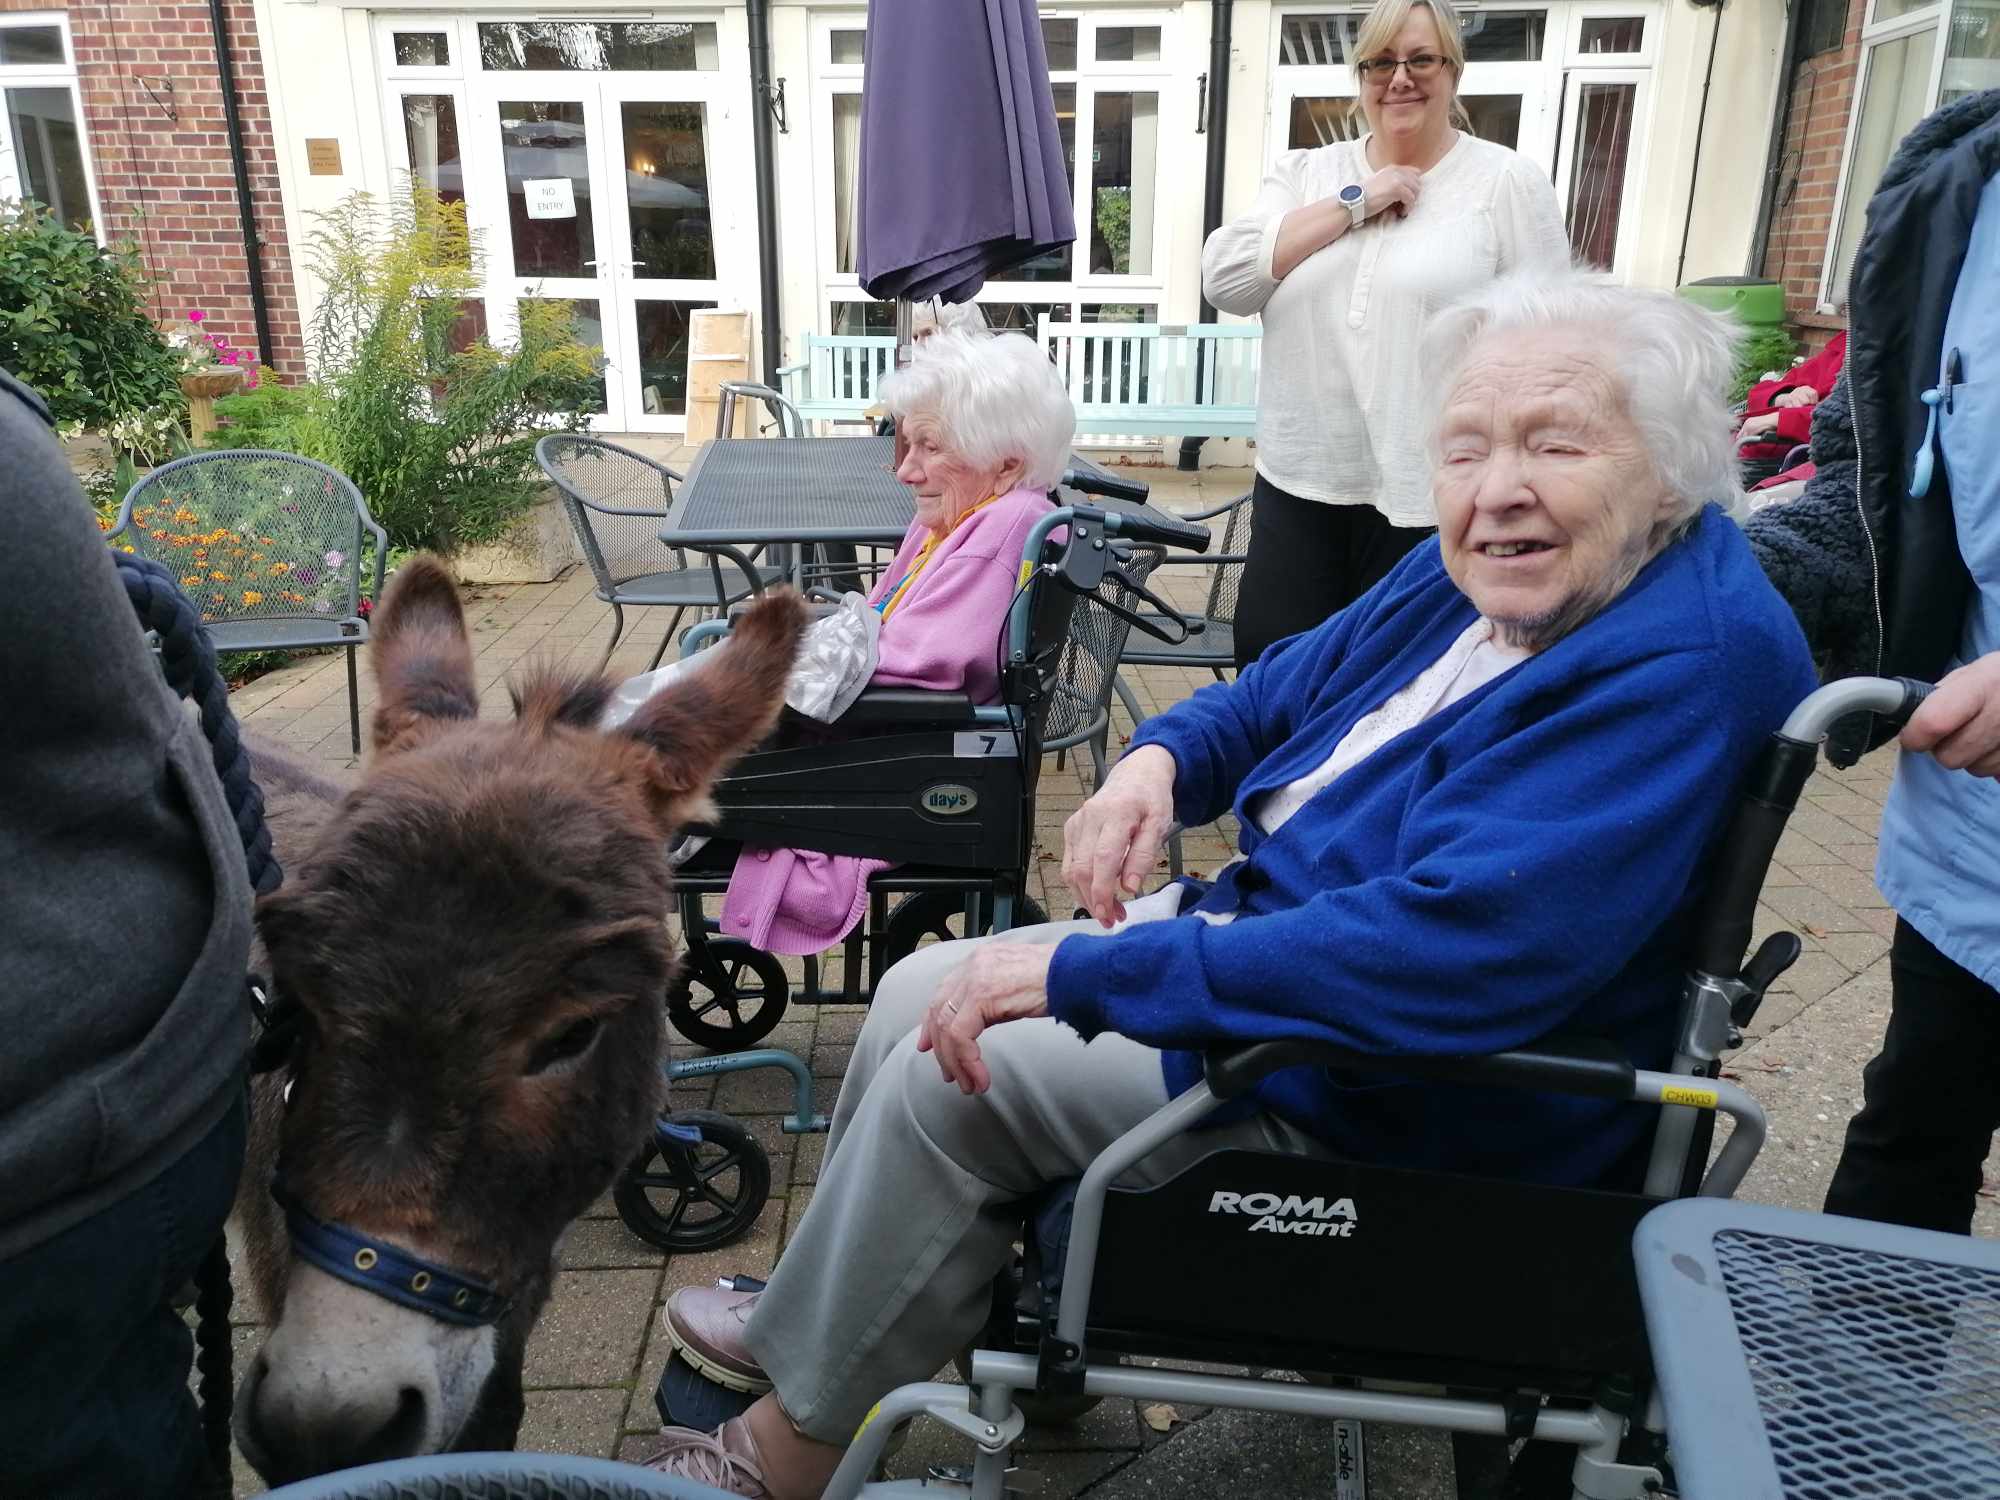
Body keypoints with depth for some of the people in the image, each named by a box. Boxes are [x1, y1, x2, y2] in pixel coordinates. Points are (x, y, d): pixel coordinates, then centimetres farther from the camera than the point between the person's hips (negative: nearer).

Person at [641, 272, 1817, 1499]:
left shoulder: (1689, 662, -25)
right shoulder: (1487, 569, 2)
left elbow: (1456, 951, -35)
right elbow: (1286, 690, 15)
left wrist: (1083, 971, -31)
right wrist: (1160, 756, -9)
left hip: (1414, 1107, -9)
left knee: (955, 1070, -13)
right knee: (919, 996, 7)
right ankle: (831, 1311, 28)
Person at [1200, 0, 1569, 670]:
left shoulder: (1508, 183, 0)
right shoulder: (1303, 173, 9)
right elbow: (1224, 278, -6)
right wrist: (1356, 203, -8)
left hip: (1433, 494, -3)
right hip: (1299, 482, 3)